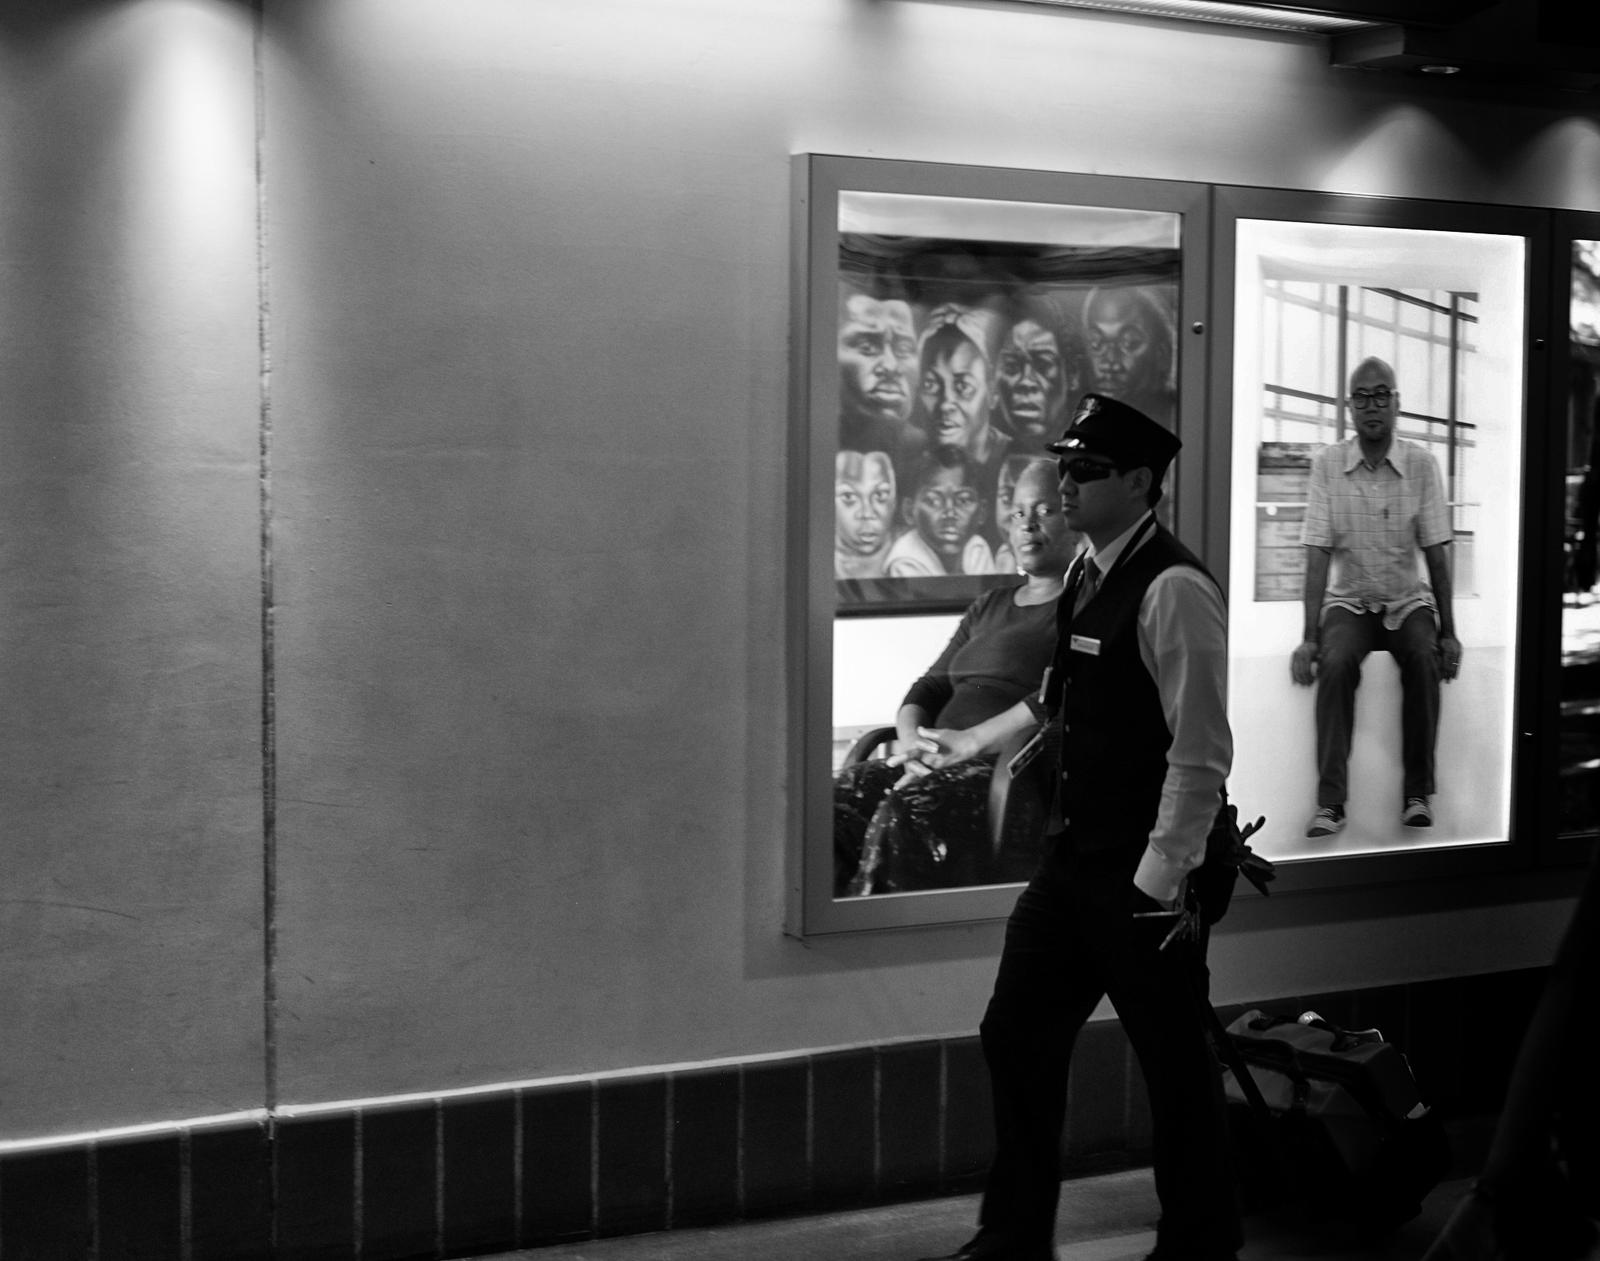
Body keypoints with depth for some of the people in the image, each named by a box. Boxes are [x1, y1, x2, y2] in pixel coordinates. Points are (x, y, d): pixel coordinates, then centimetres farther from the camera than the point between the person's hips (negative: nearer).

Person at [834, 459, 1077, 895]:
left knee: (908, 809, -35)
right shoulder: (988, 606, 29)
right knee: (840, 796, -22)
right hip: (948, 765, 7)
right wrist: (915, 748, -1)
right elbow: (928, 690, 22)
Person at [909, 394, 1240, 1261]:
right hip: (1074, 857, 9)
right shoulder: (1088, 575, 9)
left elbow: (1201, 755, -21)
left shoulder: (1172, 591, -18)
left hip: (1144, 876, -8)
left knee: (1174, 1063, 7)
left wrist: (1159, 882, -21)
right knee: (1016, 1036, 12)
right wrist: (970, 742, 25)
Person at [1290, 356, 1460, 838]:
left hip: (1408, 600, 1)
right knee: (1336, 662, -30)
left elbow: (1436, 553, -3)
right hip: (1349, 599, -1)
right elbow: (1317, 554, -10)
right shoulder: (1327, 464, -6)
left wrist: (1449, 633, -8)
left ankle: (1418, 794, -20)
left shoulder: (1421, 464, -4)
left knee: (1425, 659, -29)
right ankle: (1330, 802, -29)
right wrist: (1309, 637, -17)